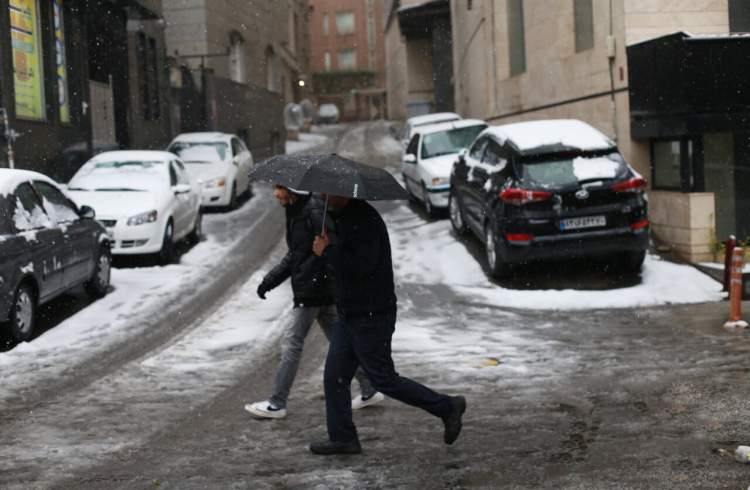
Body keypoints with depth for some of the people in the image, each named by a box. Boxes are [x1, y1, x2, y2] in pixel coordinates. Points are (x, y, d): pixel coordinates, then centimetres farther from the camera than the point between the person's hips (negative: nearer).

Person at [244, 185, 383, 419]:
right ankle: (370, 390, 21)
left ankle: (277, 404, 1)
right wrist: (270, 280, 16)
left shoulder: (314, 211, -16)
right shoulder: (295, 213, 14)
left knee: (291, 344, -5)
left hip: (314, 290, -9)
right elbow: (294, 255, 22)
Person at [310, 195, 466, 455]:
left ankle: (447, 407, 11)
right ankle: (342, 438, 16)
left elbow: (362, 265, -29)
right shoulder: (343, 217, 12)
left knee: (384, 380, -2)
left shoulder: (365, 221, -20)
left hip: (371, 317, -10)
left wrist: (327, 251, -19)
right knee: (334, 377, 8)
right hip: (350, 315, 10)